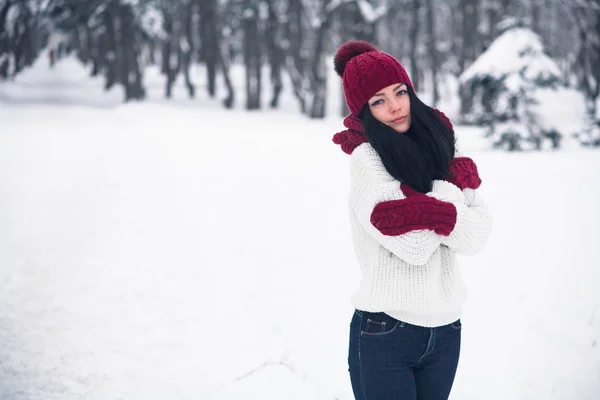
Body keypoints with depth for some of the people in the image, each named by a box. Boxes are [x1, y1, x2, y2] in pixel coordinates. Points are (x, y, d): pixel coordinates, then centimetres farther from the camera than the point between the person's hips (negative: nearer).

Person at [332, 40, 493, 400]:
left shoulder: (439, 146, 6)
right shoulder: (367, 157, -11)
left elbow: (477, 237, -6)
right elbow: (415, 247, -20)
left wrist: (422, 210, -21)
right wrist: (453, 183, -8)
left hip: (446, 330, 5)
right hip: (385, 333, -5)